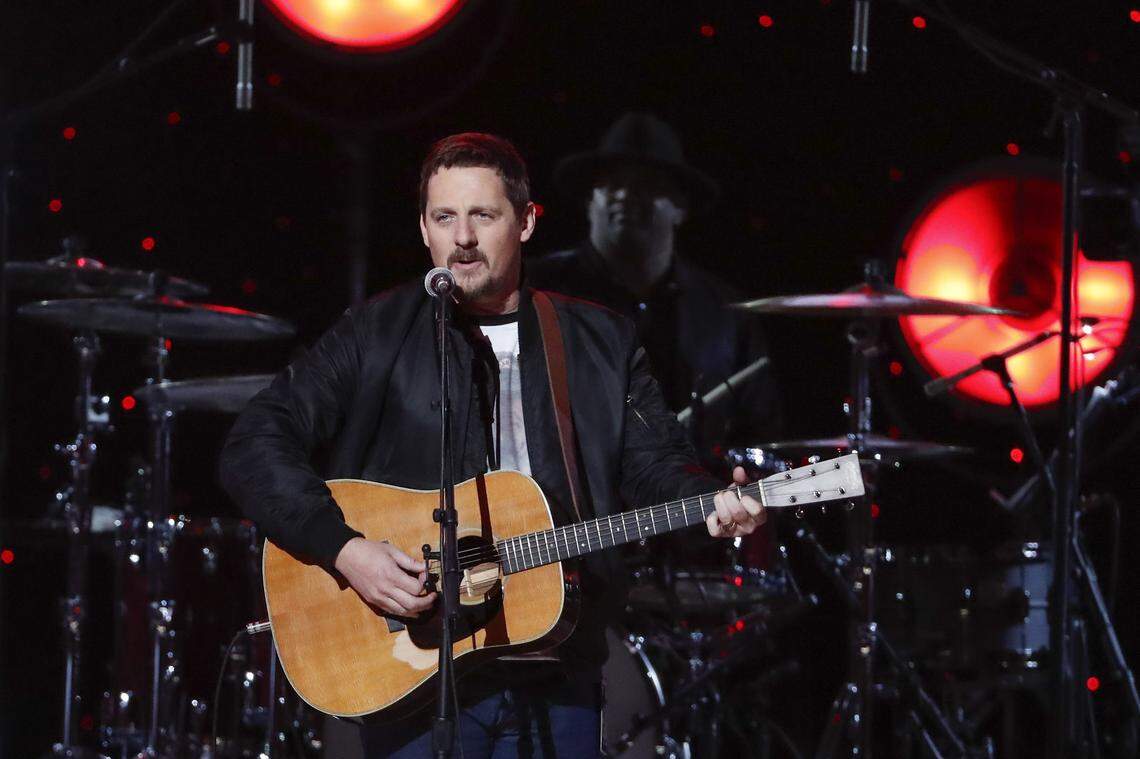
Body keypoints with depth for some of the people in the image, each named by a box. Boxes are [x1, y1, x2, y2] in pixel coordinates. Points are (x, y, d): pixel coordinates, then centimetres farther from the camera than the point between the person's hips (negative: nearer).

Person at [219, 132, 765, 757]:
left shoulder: (600, 343, 10)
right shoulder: (378, 336, 1)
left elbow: (655, 467, 9)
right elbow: (254, 447, -5)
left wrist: (712, 506, -13)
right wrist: (343, 547, -17)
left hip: (558, 678, 2)